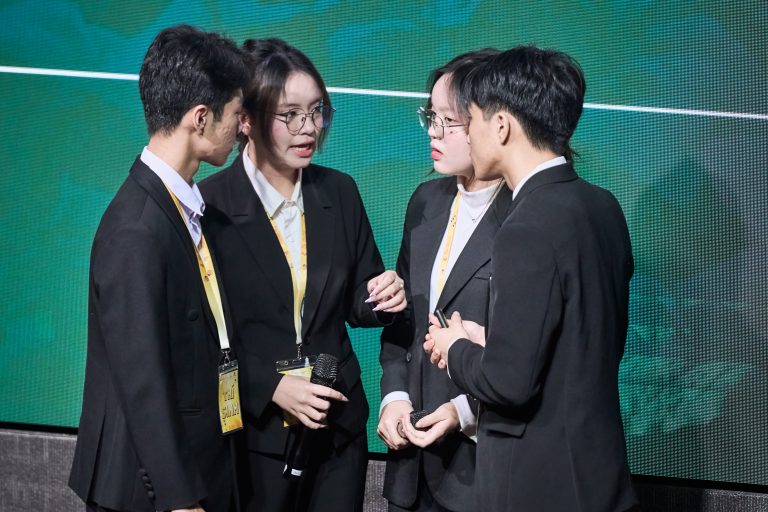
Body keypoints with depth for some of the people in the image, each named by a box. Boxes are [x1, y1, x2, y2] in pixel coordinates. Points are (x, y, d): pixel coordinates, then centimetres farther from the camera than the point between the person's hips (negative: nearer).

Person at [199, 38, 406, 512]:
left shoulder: (340, 192, 3)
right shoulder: (209, 204, -11)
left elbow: (354, 302, 11)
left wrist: (382, 297, -10)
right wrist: (270, 387, -19)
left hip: (337, 426, 4)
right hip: (250, 430, -4)